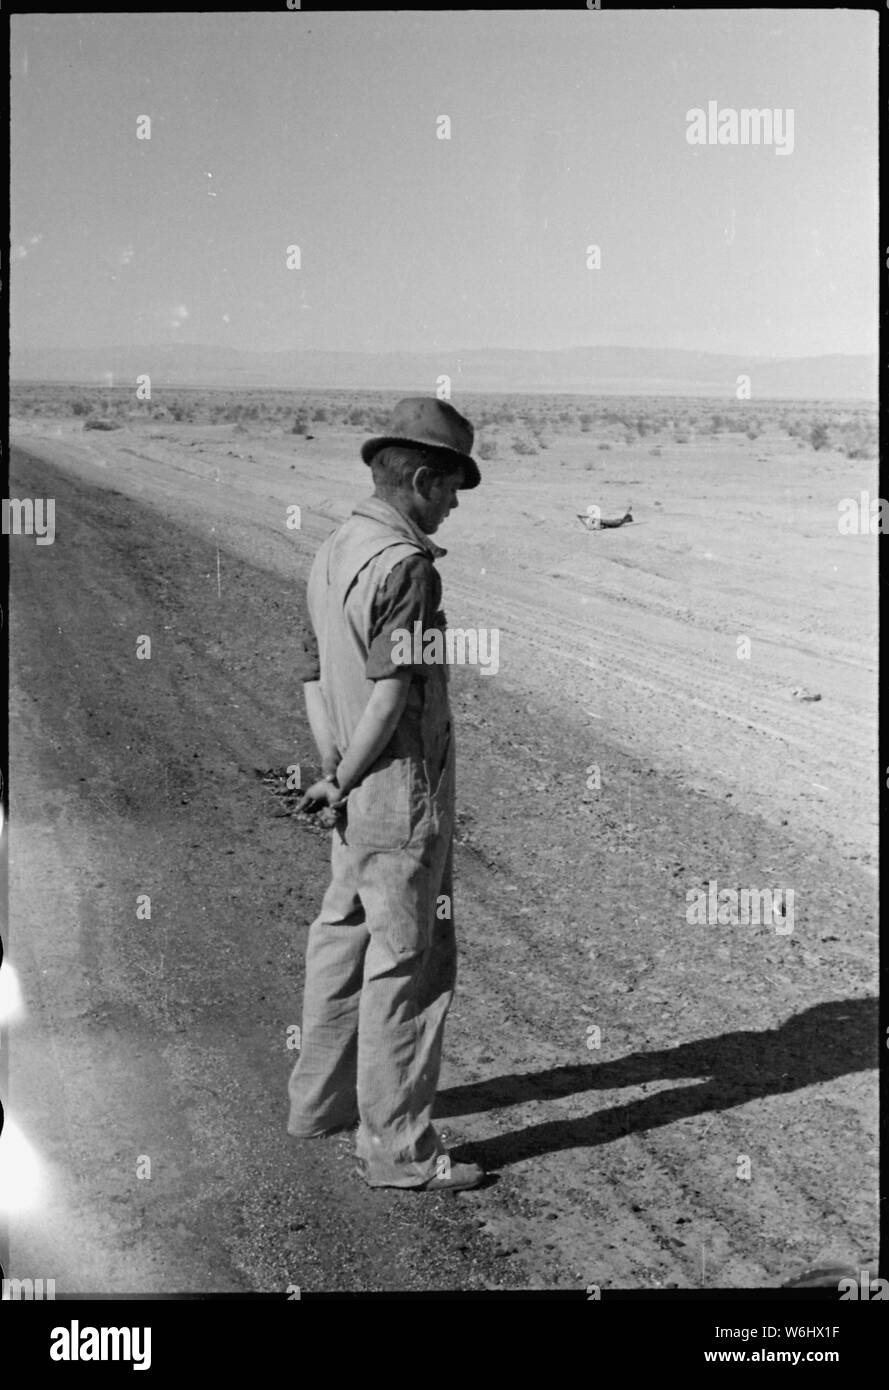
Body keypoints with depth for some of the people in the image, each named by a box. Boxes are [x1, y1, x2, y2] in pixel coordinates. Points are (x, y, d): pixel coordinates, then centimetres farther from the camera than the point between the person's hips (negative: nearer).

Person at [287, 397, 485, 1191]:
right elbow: (393, 692, -22)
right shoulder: (403, 564, -19)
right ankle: (397, 1148, 8)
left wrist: (336, 772, 5)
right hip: (400, 800, -9)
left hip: (356, 800, 9)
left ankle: (322, 1102, 35)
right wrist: (343, 783, -11)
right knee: (407, 966, -1)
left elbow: (316, 678, 11)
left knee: (344, 942, 20)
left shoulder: (333, 553, 10)